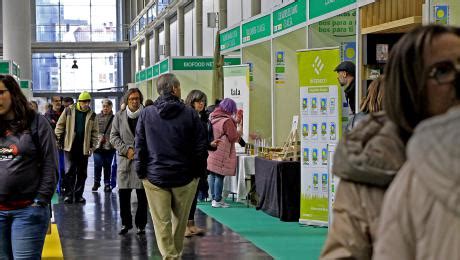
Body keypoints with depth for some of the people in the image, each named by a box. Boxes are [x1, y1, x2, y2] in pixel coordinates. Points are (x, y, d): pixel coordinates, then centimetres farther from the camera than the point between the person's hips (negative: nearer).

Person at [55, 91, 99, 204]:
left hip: (84, 148, 3)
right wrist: (59, 139, 0)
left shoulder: (92, 115, 5)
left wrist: (92, 146, 2)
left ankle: (78, 194, 15)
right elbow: (60, 126, 4)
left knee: (82, 173, 7)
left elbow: (95, 132, 9)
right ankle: (68, 194, 1)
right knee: (69, 171, -6)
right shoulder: (68, 111, -1)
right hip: (70, 147, -3)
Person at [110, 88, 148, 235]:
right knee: (123, 194, 4)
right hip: (125, 160, 2)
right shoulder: (119, 116, 7)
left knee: (142, 195, 2)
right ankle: (126, 223, 19)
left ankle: (141, 224, 14)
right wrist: (126, 150, -7)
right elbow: (114, 136, 6)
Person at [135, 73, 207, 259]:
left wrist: (141, 173, 6)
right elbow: (201, 145, -4)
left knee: (162, 222, 2)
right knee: (180, 220, 15)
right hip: (184, 177, 0)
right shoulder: (189, 113, -6)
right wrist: (196, 171, 7)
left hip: (155, 176, 0)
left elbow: (139, 146, -1)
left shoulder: (147, 113, -2)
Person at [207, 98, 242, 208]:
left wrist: (236, 120, 19)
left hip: (211, 152, 8)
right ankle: (217, 200, 0)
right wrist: (240, 127, 3)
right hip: (221, 155, -8)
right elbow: (234, 138, -11)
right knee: (219, 176, -3)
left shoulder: (213, 117, 9)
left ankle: (214, 198, 20)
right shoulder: (227, 121, -17)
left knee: (212, 175, 12)